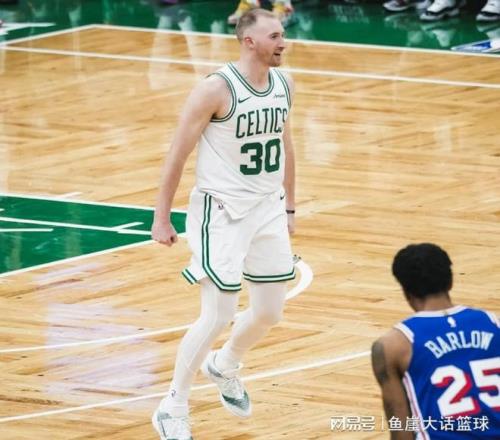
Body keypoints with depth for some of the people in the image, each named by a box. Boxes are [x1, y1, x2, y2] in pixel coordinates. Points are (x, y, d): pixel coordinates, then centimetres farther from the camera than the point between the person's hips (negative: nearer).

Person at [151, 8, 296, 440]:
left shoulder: (284, 83, 2)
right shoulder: (217, 89, -19)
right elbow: (178, 153, -13)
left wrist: (289, 207, 20)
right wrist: (161, 218, -11)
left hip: (267, 208, 7)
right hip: (222, 210, -7)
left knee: (270, 311, 13)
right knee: (218, 316, -9)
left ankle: (225, 367, 44)